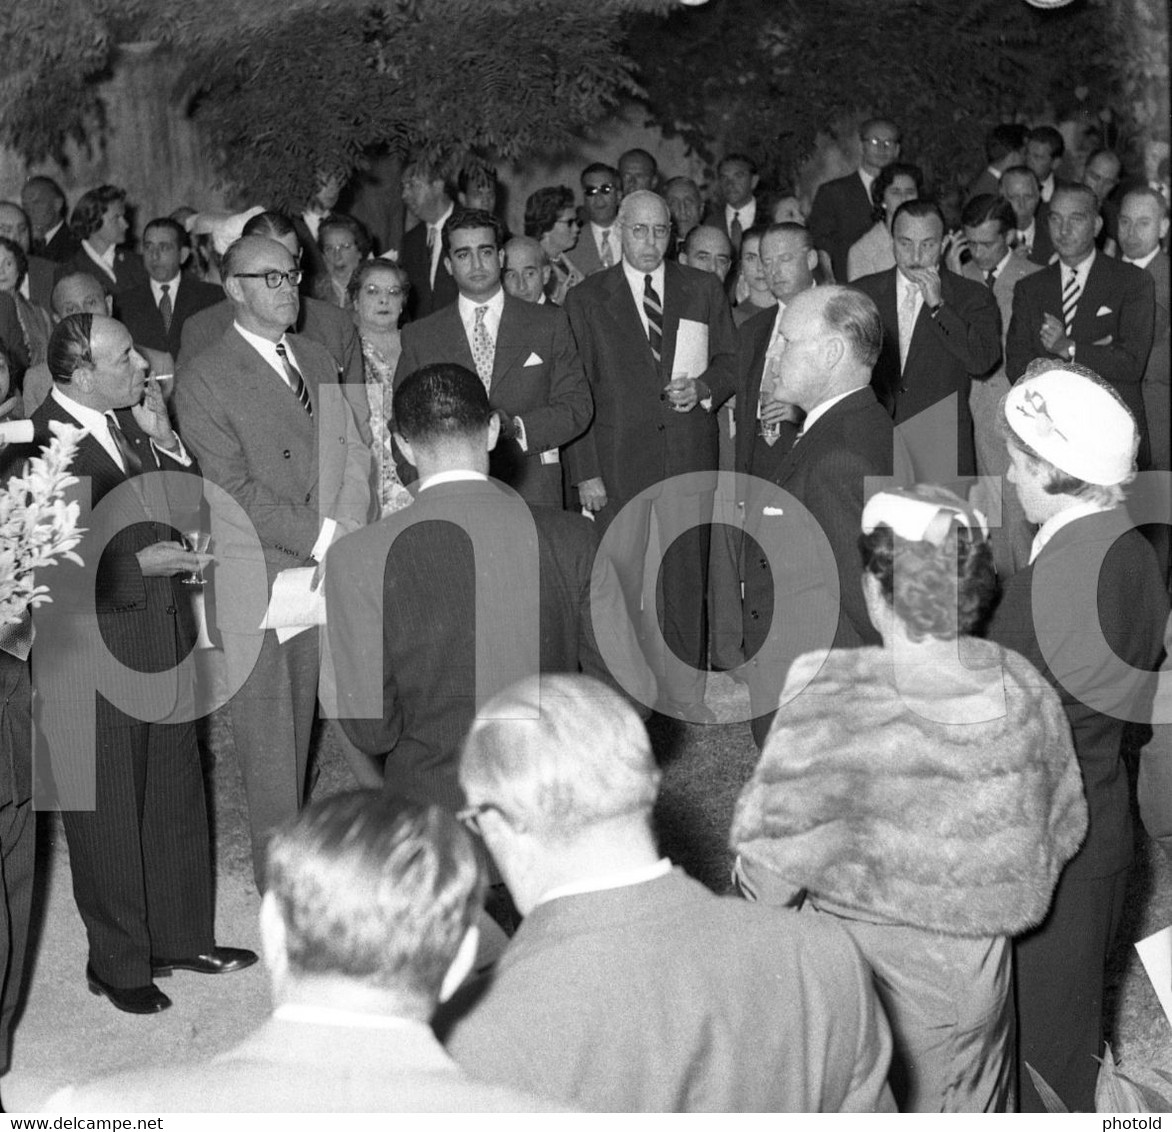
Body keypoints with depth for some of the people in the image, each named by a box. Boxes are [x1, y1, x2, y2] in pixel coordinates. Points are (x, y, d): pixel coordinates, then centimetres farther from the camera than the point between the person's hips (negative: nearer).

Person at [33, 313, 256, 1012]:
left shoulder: (132, 420, 4)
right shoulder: (40, 443, -20)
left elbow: (193, 506, 9)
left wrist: (162, 439, -5)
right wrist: (136, 565, -25)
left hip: (163, 639, 8)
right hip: (91, 659, -7)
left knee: (177, 798, 19)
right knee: (107, 817, 8)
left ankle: (181, 937, 36)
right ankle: (118, 963, 25)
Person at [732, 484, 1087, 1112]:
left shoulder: (830, 700, -26)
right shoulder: (1023, 688, -13)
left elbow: (771, 870, -21)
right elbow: (1061, 832, 1)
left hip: (863, 967, -3)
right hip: (977, 976, 4)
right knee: (971, 1107, 26)